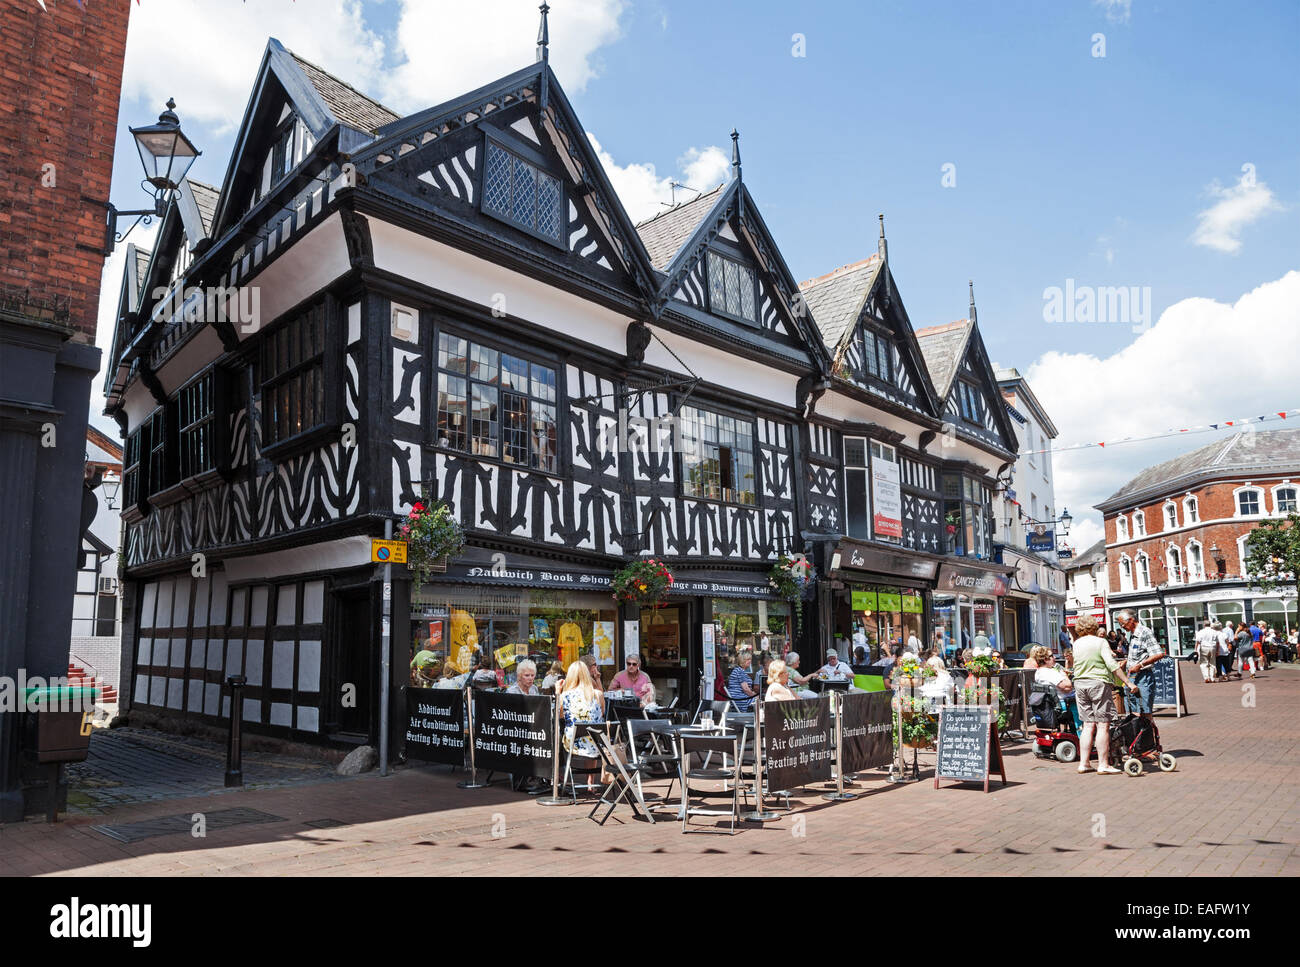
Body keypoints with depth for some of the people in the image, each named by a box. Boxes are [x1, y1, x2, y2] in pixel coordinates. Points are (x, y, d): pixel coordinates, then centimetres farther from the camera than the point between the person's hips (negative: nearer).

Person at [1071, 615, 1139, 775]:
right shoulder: (1101, 642, -7)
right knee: (1103, 725, -1)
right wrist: (1128, 682, -12)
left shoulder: (1076, 644, 9)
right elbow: (1112, 665, -15)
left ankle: (1083, 763, 9)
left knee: (1088, 725, 10)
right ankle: (1103, 764, -1)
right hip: (1098, 683, -5)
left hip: (1080, 683, 6)